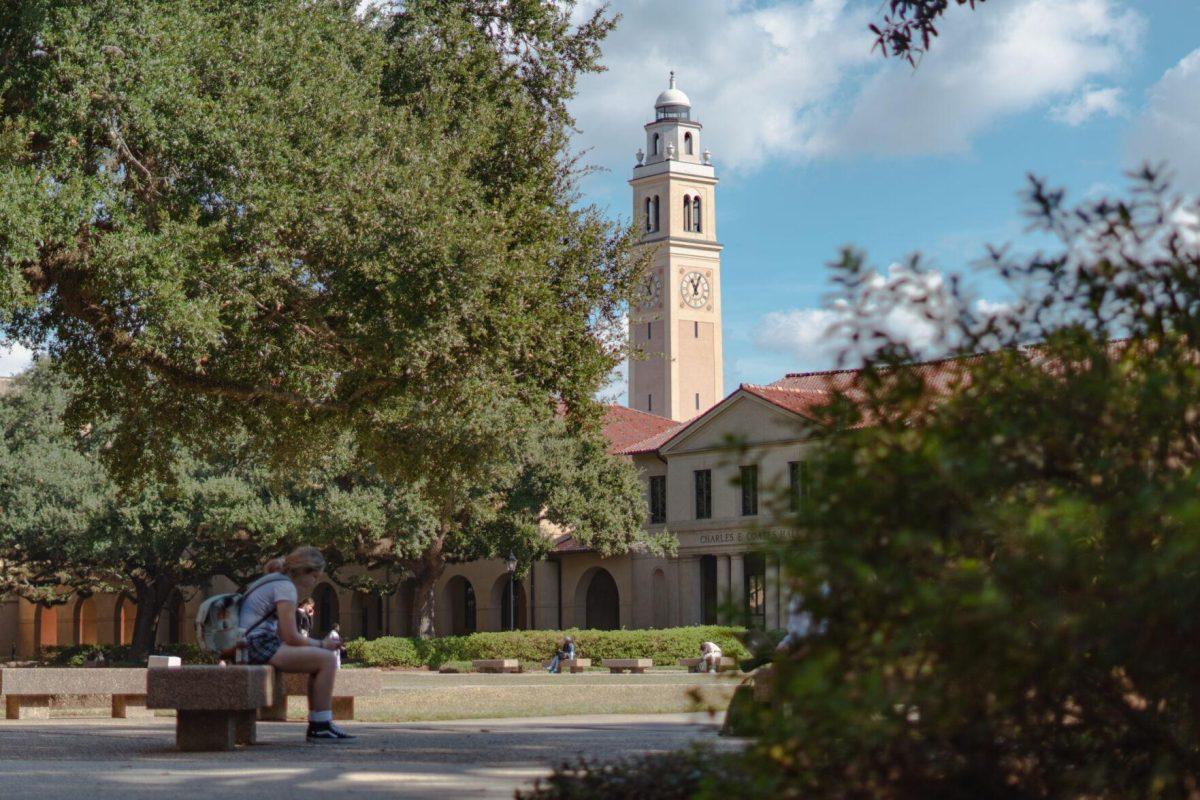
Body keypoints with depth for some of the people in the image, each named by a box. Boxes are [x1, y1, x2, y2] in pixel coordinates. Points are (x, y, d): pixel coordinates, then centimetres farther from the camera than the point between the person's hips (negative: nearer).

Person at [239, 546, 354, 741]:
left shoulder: (276, 581, 20)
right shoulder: (285, 586, -11)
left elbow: (283, 635, 18)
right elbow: (291, 637, -15)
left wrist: (318, 644, 7)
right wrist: (320, 644, 0)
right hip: (259, 646, -10)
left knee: (323, 658, 13)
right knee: (327, 660, -14)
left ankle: (318, 725, 9)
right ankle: (320, 728, -9)